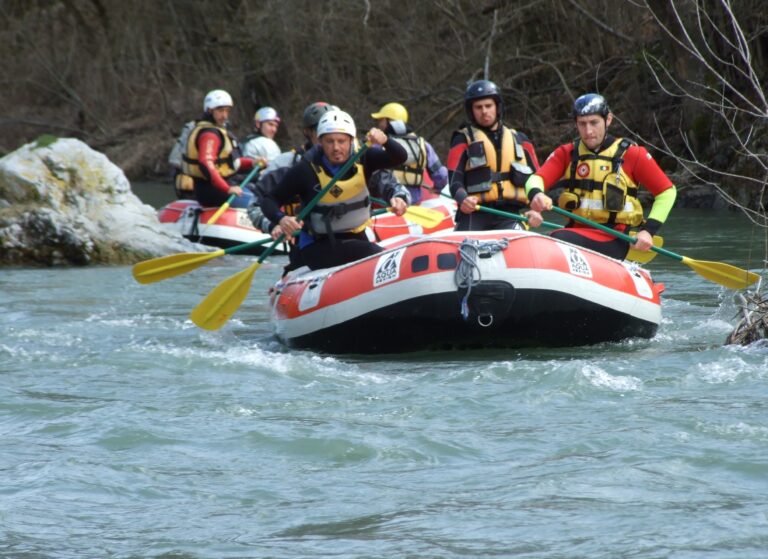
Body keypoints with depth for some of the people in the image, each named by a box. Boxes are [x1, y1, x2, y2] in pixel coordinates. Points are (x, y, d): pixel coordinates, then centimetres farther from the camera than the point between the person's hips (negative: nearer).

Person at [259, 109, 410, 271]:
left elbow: (399, 157, -15)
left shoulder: (362, 159, -2)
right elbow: (269, 200, -8)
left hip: (357, 238, 6)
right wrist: (281, 219, -30)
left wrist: (384, 141, -37)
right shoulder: (306, 170, -11)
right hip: (317, 246, -6)